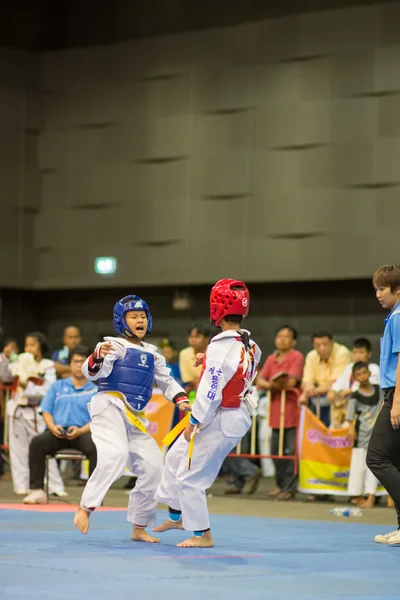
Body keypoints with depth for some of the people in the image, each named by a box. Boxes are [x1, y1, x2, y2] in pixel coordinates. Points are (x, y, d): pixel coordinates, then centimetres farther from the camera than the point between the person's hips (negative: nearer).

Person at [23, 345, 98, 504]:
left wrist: (80, 430, -17)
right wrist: (52, 427, -10)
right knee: (37, 442, -31)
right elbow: (46, 411, 12)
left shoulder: (95, 391, 13)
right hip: (58, 433, 1)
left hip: (82, 433, -1)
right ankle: (37, 490, -30)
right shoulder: (58, 386, 20)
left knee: (96, 447, -36)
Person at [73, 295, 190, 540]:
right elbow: (93, 372, -17)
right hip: (110, 407, -8)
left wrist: (181, 400, 4)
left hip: (135, 417, 8)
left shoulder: (152, 353, 17)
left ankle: (139, 527, 18)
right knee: (116, 455, -32)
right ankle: (85, 508, -25)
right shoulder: (114, 345, -4)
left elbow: (167, 381, 23)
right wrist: (98, 357, -39)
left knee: (153, 468, 5)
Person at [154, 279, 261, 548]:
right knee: (177, 456, 25)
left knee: (190, 476, 4)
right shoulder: (250, 346, 2)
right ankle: (177, 516, 37)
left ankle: (202, 534, 14)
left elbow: (210, 393, -23)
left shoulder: (220, 347, -24)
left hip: (219, 421, -9)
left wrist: (193, 423, -11)